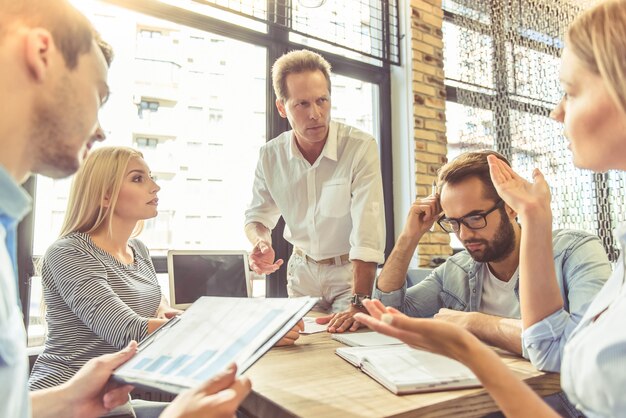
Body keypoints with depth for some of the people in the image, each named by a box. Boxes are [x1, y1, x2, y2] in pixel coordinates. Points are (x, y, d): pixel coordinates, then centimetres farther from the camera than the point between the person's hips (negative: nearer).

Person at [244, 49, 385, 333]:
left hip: (349, 270, -3)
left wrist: (358, 303, -35)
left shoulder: (361, 147, -20)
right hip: (301, 271, 4)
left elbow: (367, 234, -27)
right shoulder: (271, 155, -7)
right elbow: (257, 216, 7)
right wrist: (261, 243, -16)